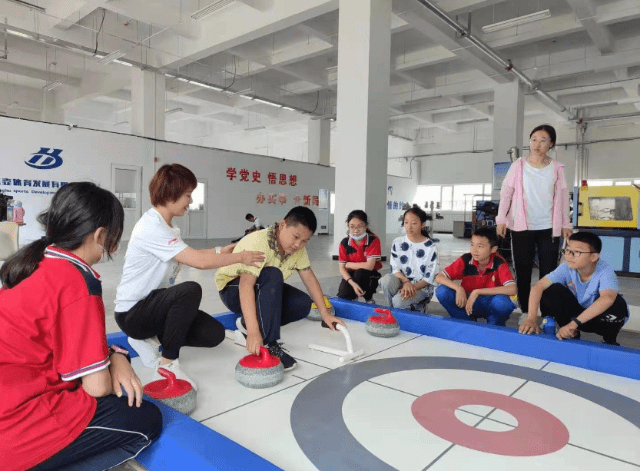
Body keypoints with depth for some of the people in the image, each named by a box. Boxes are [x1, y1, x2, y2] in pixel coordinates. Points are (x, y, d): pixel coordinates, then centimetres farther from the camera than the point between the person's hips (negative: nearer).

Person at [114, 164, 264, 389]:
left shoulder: (165, 226, 5)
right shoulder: (151, 227, -24)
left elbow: (190, 254, 18)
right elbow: (200, 262, -31)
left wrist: (221, 251, 10)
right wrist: (240, 257, -18)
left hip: (153, 305, 9)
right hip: (132, 314, -9)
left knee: (214, 334, -5)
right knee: (190, 290, -35)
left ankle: (152, 339, 10)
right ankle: (168, 364, -18)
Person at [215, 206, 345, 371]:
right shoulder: (258, 242, -32)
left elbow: (309, 278, -2)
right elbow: (246, 285, -40)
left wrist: (325, 314, -8)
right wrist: (253, 332, -46)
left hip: (265, 291, 8)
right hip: (233, 289, -7)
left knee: (303, 304, -12)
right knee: (273, 275, -35)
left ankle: (247, 323, 2)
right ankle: (268, 344, -31)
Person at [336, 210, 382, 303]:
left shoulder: (373, 240, -17)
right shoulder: (344, 243, -8)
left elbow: (369, 266, -25)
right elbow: (342, 268, -11)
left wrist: (348, 265, -15)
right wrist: (353, 283, -29)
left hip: (369, 277, -2)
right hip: (351, 276, 2)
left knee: (359, 273, -35)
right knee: (343, 295, -25)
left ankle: (368, 298, -5)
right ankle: (354, 296, 15)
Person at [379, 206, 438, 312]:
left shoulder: (430, 247, -7)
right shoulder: (398, 242, 1)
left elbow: (429, 277, -7)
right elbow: (394, 268, -3)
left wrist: (414, 287, -24)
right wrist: (406, 282, -22)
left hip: (422, 287, -3)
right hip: (401, 282, 3)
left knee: (399, 300, -32)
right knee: (386, 279, -32)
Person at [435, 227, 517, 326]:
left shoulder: (499, 264, -18)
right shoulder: (465, 260, -13)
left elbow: (512, 290, -32)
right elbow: (439, 277, -13)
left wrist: (477, 292, -34)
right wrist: (458, 288, -32)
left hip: (490, 306, -2)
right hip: (467, 302, 2)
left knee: (502, 301, -35)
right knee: (442, 292, -22)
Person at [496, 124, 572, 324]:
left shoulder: (557, 168, 5)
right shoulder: (518, 165, 1)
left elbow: (563, 196, 8)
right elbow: (506, 192, 1)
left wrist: (566, 224, 5)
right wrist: (501, 219, -6)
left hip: (549, 228, 1)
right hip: (522, 227, -1)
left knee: (548, 272, 2)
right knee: (523, 271, 5)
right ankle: (525, 311, 17)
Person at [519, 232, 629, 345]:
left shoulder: (605, 271, -29)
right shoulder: (566, 268, -21)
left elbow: (607, 298, -49)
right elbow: (538, 287, -30)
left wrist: (573, 323, -55)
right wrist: (531, 318, -44)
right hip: (575, 313, 2)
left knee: (618, 304, -35)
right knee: (551, 291, -23)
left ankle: (609, 341, -4)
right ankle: (572, 335, -3)